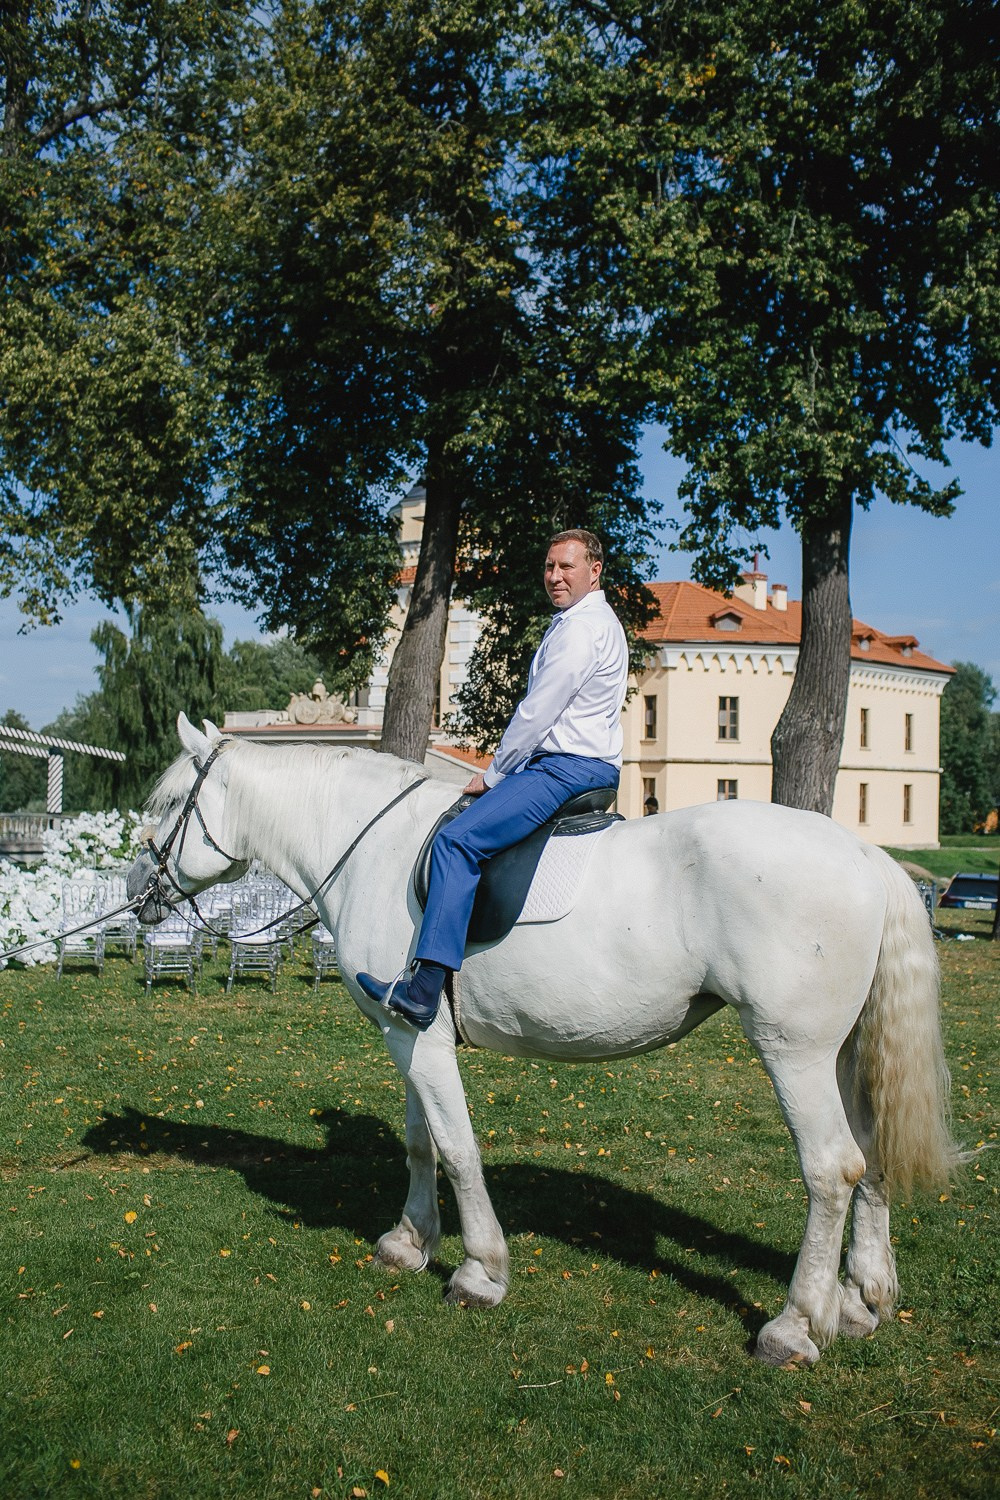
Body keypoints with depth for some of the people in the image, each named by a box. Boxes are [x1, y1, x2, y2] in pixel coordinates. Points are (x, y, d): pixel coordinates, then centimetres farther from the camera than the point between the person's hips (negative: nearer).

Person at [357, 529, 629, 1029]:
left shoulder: (581, 628, -13)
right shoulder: (594, 621, 22)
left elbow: (537, 712, -16)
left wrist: (492, 774, -6)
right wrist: (501, 770, 19)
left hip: (568, 768, -12)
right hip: (581, 766, 12)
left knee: (457, 838, -24)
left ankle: (423, 990, -32)